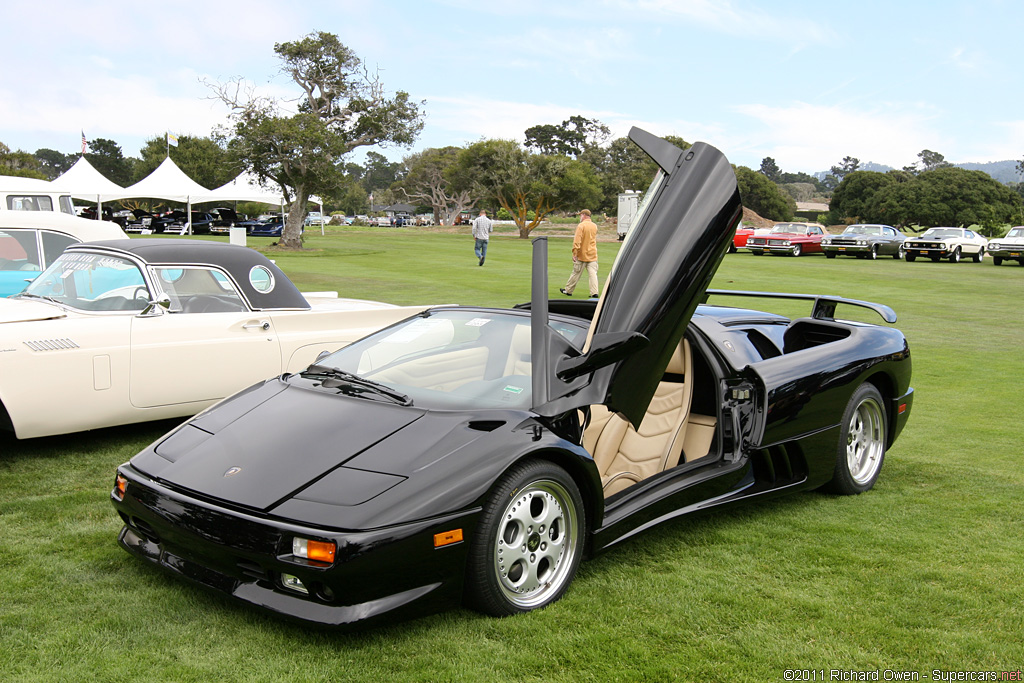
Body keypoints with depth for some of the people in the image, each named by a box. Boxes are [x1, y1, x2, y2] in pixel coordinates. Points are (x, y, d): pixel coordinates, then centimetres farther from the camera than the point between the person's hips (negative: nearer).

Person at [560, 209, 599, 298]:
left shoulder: (581, 226, -11)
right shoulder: (594, 226, 10)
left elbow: (577, 241, -18)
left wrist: (574, 253, -18)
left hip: (582, 255, -5)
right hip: (593, 254, 5)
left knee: (576, 273, 5)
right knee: (592, 273, 0)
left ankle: (568, 290, 19)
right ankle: (594, 292, -10)